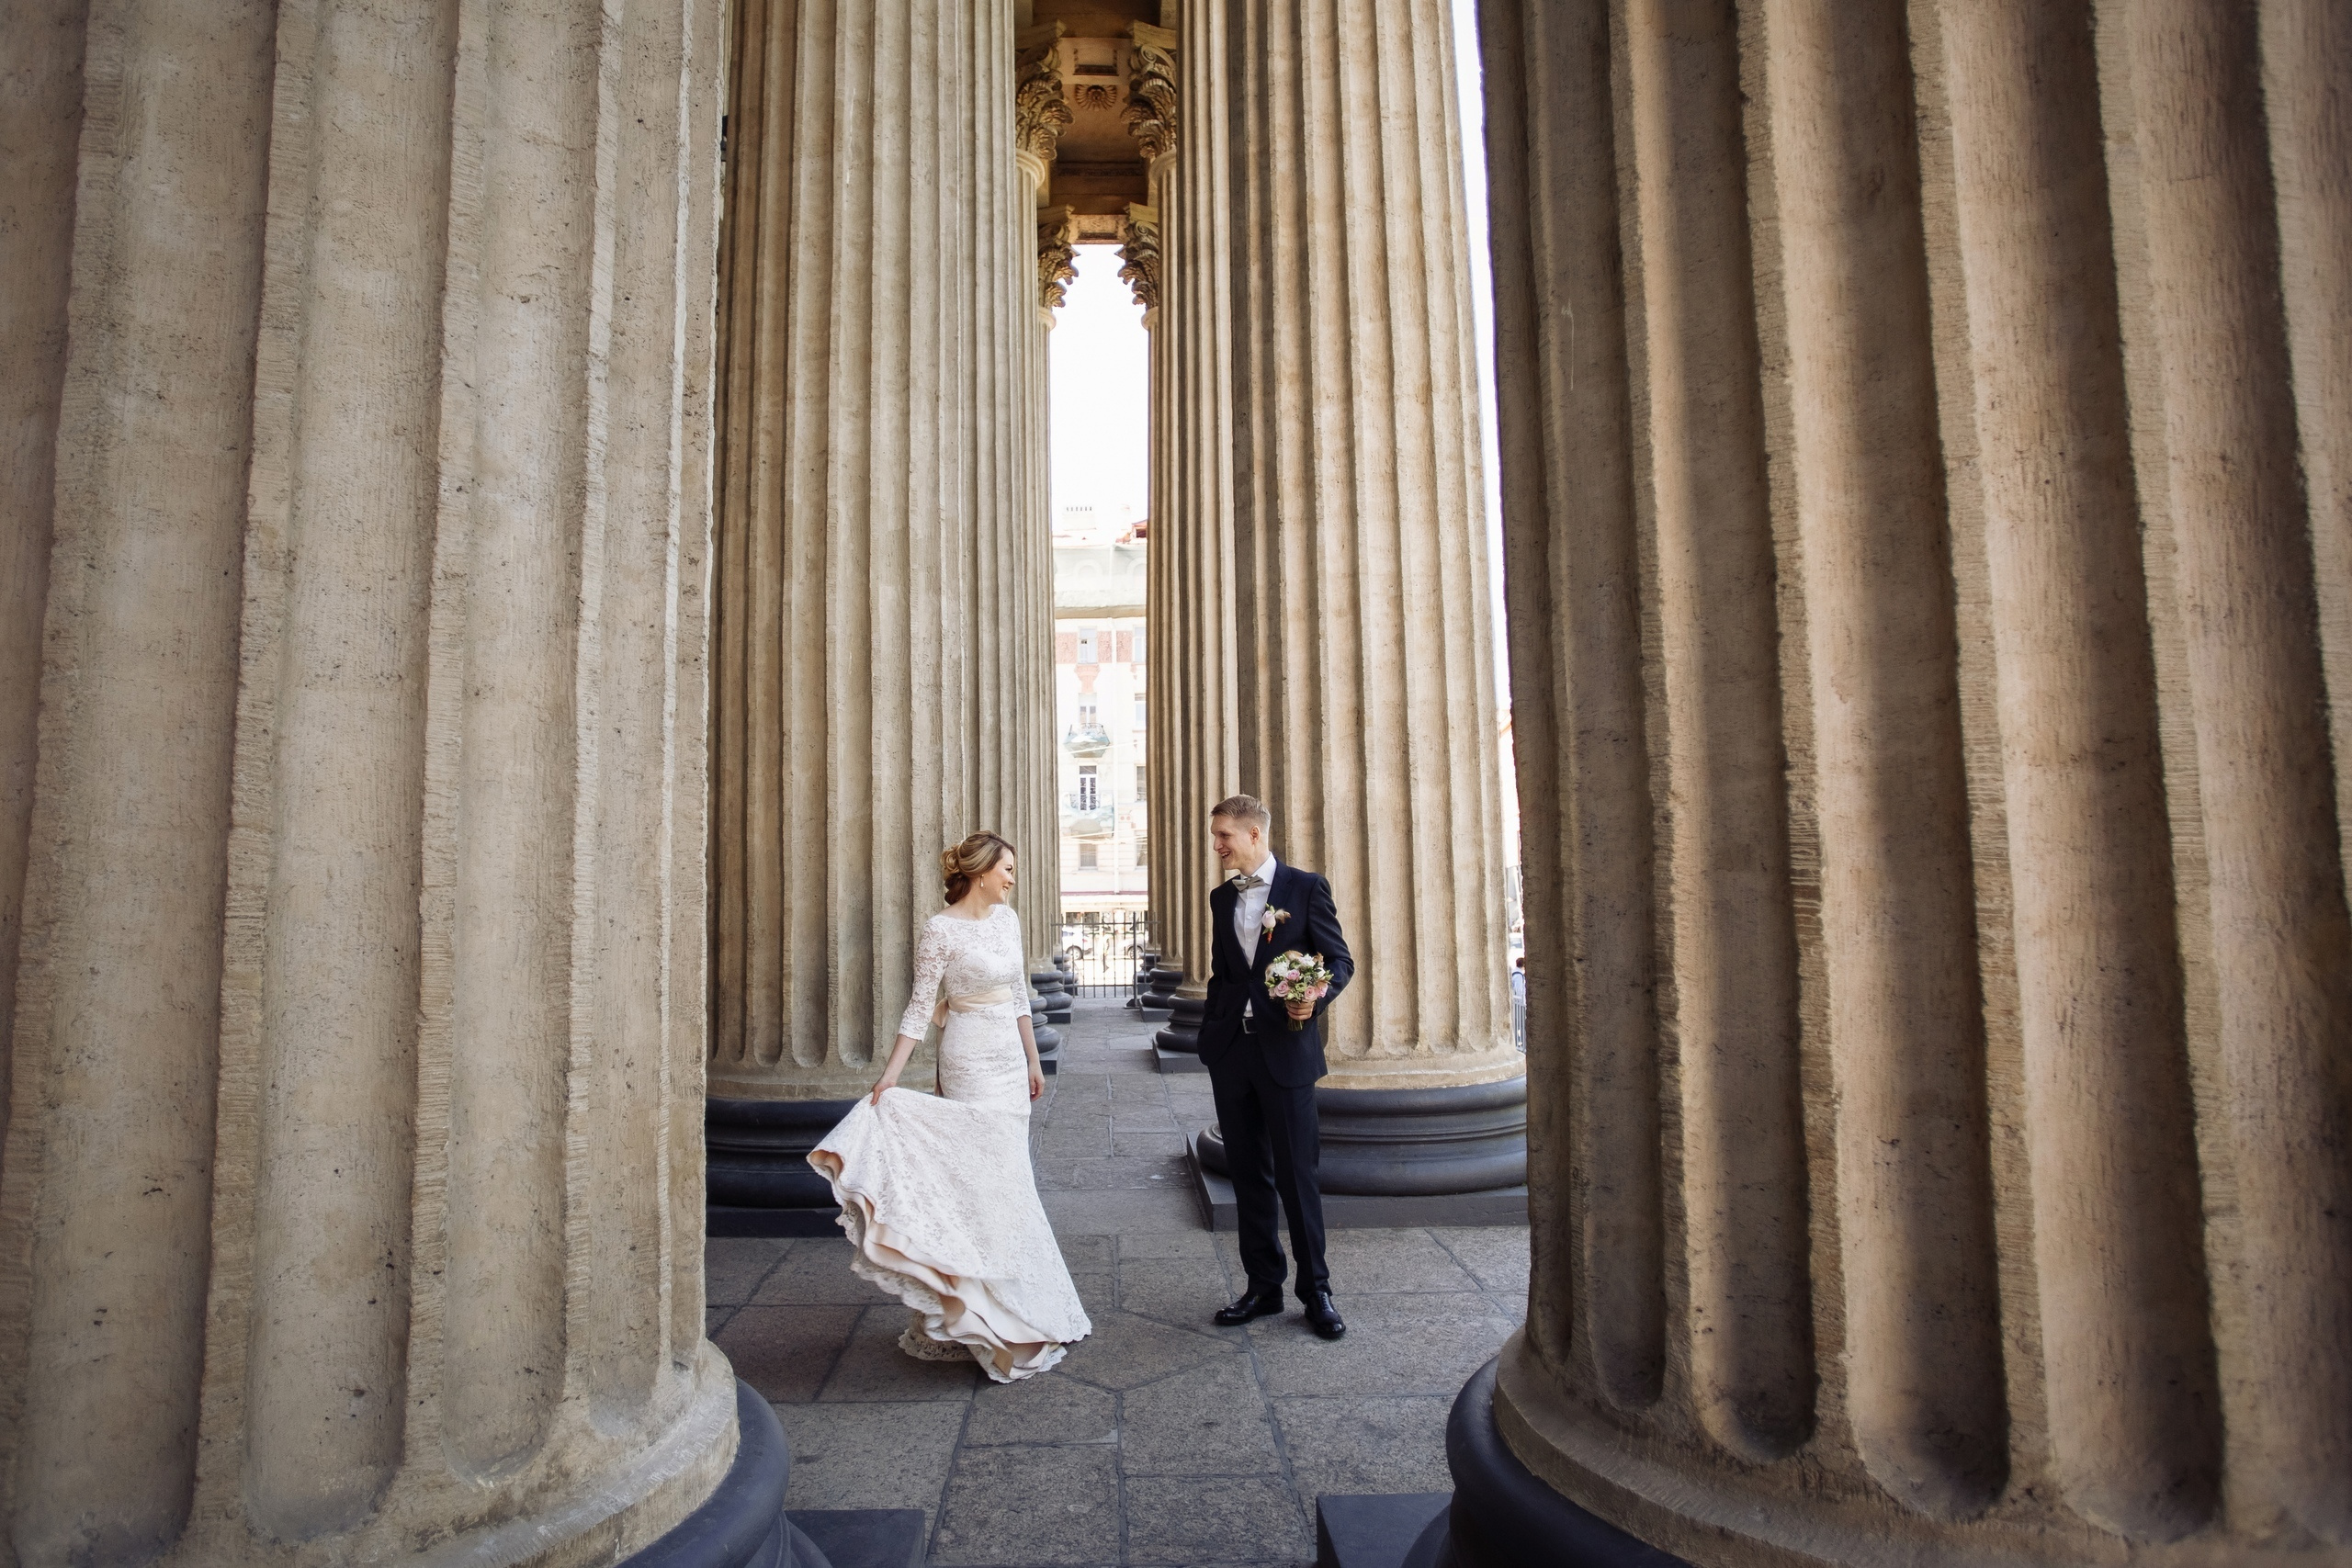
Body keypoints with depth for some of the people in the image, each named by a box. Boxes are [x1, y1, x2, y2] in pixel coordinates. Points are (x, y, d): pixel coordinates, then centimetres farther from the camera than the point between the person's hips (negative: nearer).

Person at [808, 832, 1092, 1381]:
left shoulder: (1008, 918, 7)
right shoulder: (939, 930, -13)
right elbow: (920, 1008, -12)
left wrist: (1032, 1061, 16)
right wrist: (890, 1074, -19)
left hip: (1010, 1058, 7)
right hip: (971, 1062, -7)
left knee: (1008, 1179, 13)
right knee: (988, 1183, -3)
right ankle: (998, 1317, 9)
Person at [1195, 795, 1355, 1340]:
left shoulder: (1306, 887, -4)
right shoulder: (1221, 898, 12)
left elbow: (1340, 959, -5)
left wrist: (1317, 997, -23)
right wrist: (1210, 1035, 14)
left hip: (1286, 1050, -5)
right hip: (1231, 1050, 5)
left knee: (1297, 1173, 2)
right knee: (1248, 1173, 11)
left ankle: (1316, 1291, 18)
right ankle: (1263, 1287, 24)